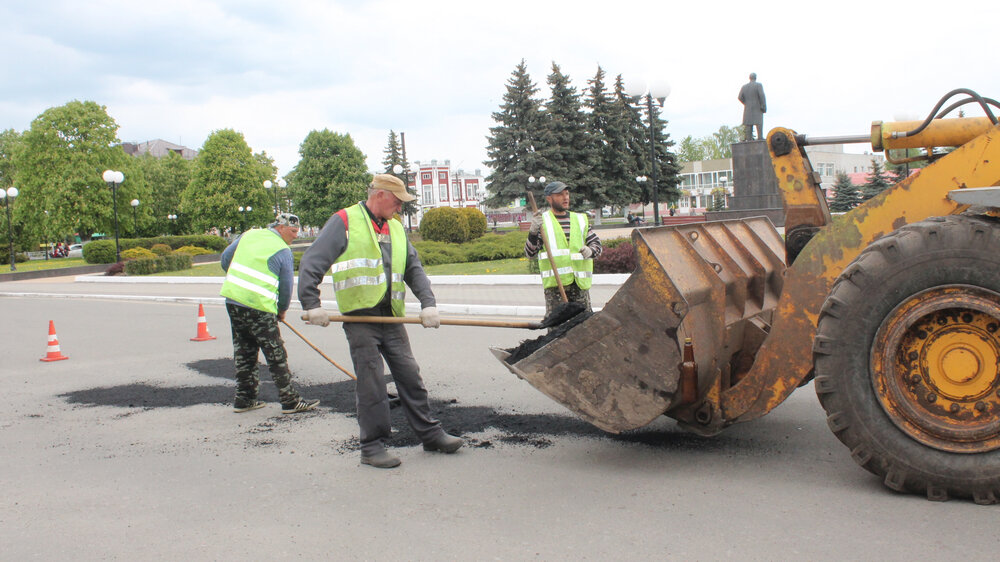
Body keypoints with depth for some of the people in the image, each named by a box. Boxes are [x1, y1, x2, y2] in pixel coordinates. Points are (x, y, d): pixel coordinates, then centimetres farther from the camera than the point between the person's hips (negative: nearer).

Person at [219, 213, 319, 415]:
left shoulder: (248, 235, 12)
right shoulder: (283, 250, -6)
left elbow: (225, 259, 19)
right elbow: (286, 285, -2)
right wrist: (282, 309, 15)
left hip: (232, 299, 7)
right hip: (258, 307, -7)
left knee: (244, 352, 16)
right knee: (276, 355, 0)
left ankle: (244, 399, 22)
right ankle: (290, 401, 5)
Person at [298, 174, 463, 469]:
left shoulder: (395, 228, 16)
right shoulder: (344, 221, -3)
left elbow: (414, 269, 14)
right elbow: (311, 263, -7)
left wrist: (428, 303, -1)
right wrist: (312, 304, -15)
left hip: (392, 319, 6)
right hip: (360, 319, -6)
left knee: (410, 376, 10)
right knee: (371, 384, -3)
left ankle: (431, 434, 20)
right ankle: (372, 447, 8)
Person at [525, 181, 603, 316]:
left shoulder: (580, 220, 17)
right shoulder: (542, 221, 6)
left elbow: (597, 244, 17)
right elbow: (530, 253, 0)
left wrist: (591, 251, -7)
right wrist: (533, 232, -19)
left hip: (580, 282, 3)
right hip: (554, 281, -3)